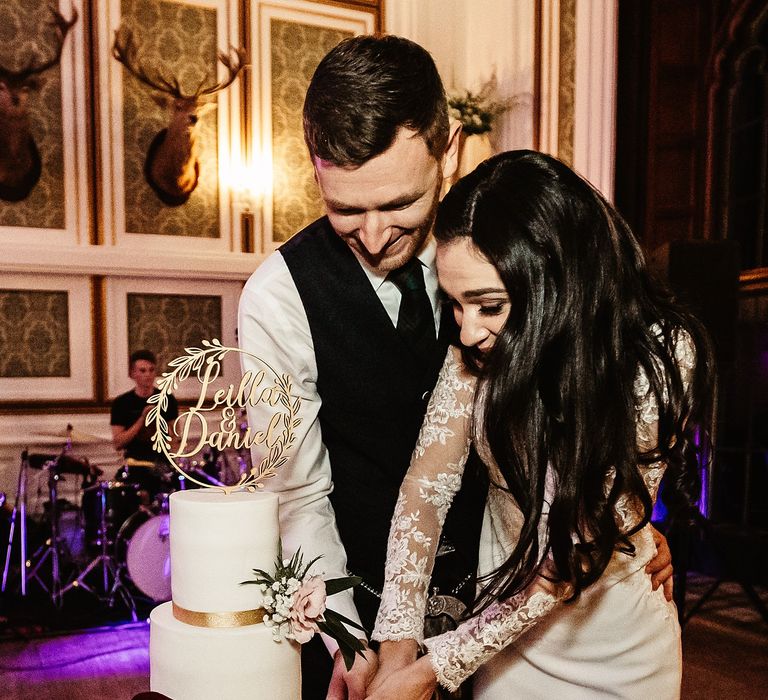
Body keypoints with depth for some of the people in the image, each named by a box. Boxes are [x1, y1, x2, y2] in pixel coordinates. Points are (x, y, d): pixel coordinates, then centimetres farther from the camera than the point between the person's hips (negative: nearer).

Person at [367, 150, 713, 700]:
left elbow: (580, 549, -26)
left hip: (614, 650, -2)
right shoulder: (481, 346, -17)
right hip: (501, 623, 3)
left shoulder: (658, 361, -27)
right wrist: (398, 639, -22)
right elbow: (427, 484, -16)